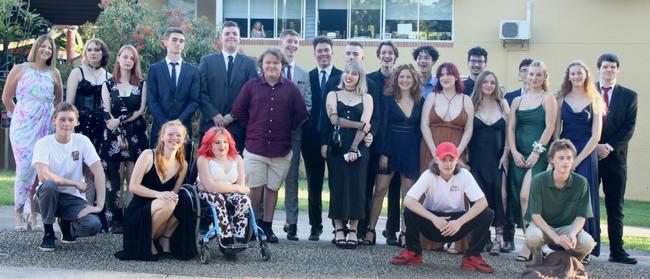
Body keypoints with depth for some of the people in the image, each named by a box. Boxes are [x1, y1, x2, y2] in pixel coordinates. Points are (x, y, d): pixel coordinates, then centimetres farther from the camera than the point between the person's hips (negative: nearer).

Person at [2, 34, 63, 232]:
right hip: (23, 127, -2)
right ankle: (19, 215, 1)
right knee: (25, 169, -7)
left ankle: (34, 215, 7)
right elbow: (7, 99, 7)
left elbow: (58, 101, 20)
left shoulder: (54, 73, 8)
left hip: (46, 127, 2)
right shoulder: (20, 69, 2)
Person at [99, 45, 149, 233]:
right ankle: (115, 221, 0)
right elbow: (106, 113, 1)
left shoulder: (141, 84, 10)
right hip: (114, 136, 0)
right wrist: (120, 136, -10)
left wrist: (120, 120, -10)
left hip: (136, 135, 0)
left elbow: (141, 110, 2)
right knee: (115, 180, -2)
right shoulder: (108, 85, 10)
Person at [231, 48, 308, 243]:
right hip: (255, 147, -1)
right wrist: (250, 128, 6)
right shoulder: (251, 86, 2)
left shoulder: (291, 89, 3)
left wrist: (289, 129, 5)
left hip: (281, 149, 1)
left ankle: (267, 227, 17)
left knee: (272, 188, 8)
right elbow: (238, 110, 5)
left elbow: (301, 113, 7)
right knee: (255, 189, -1)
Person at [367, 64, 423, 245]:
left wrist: (420, 155, 1)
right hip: (390, 149, -2)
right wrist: (383, 153, -11)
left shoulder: (420, 102, 6)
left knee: (408, 193, 4)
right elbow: (383, 127, -4)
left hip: (411, 152, 2)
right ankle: (370, 230, 3)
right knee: (380, 190, -2)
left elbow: (421, 129, 7)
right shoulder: (388, 99, 0)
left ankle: (404, 231, 11)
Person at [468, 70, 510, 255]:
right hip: (476, 158, -1)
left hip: (497, 158, 1)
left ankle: (498, 237, 1)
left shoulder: (503, 104, 8)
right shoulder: (471, 104, 6)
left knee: (498, 195, -7)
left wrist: (505, 155, -3)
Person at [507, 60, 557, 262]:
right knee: (520, 199, 1)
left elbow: (549, 127, -6)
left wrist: (537, 152, -13)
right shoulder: (517, 101, 17)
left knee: (526, 196, -19)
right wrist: (514, 152, -3)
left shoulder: (548, 99, 3)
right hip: (519, 155, 5)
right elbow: (511, 128, 11)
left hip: (538, 154, -5)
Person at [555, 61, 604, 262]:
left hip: (586, 155, -1)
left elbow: (596, 135, -1)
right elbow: (556, 131, 6)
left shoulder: (595, 100, 3)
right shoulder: (561, 99, 7)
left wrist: (577, 160, -9)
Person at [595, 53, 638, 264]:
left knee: (615, 207, 4)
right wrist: (595, 147, -10)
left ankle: (617, 250, 7)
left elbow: (629, 128, 0)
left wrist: (609, 147, -10)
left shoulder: (629, 96, 7)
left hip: (615, 157, 1)